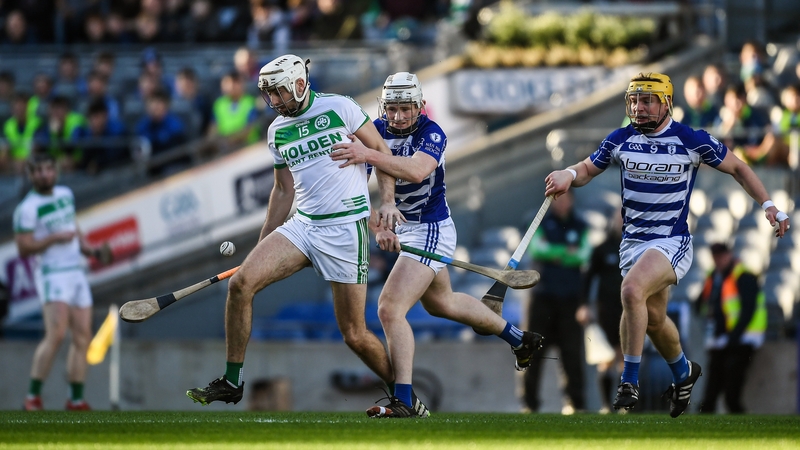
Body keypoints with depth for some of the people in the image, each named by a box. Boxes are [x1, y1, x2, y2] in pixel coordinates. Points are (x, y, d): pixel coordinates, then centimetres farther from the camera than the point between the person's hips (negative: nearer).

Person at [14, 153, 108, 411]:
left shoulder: (66, 194, 13)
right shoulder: (28, 208, -10)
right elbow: (24, 248, -14)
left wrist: (89, 249, 13)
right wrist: (55, 238, -22)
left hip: (77, 272, 8)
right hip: (53, 275, -8)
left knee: (82, 338, 4)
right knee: (56, 334, -21)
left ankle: (76, 399, 9)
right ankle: (33, 397, -17)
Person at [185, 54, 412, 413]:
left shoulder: (338, 108, -4)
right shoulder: (277, 131, 11)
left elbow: (381, 150, 2)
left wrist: (387, 201, -11)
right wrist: (261, 247, 21)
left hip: (347, 228, -5)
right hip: (301, 225, 5)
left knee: (355, 335, -4)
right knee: (241, 283, -16)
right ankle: (231, 382, -5)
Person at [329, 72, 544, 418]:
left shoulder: (431, 134, -20)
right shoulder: (375, 131, -5)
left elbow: (416, 170, -42)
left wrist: (369, 155, -54)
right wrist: (378, 228, -26)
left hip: (430, 229, -8)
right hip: (401, 229, 8)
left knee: (390, 309, -20)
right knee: (442, 302, 28)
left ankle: (403, 401, -19)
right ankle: (519, 339, 48)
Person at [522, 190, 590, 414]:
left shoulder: (580, 226, 10)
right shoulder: (541, 222, 7)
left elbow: (583, 255, -4)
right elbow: (536, 247, -9)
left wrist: (552, 253, -14)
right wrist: (566, 252, -12)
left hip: (570, 297, 1)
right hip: (543, 295, -1)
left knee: (572, 351, -3)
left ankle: (576, 401, 0)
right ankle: (530, 401, 0)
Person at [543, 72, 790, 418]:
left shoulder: (693, 141, -9)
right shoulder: (620, 140, 1)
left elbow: (737, 168, 3)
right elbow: (588, 169, 13)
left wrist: (768, 205, -4)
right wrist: (569, 175, -11)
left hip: (672, 242, -6)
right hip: (633, 241, 6)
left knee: (632, 289, -31)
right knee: (653, 318, 16)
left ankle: (629, 382, -22)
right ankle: (683, 372, 46)